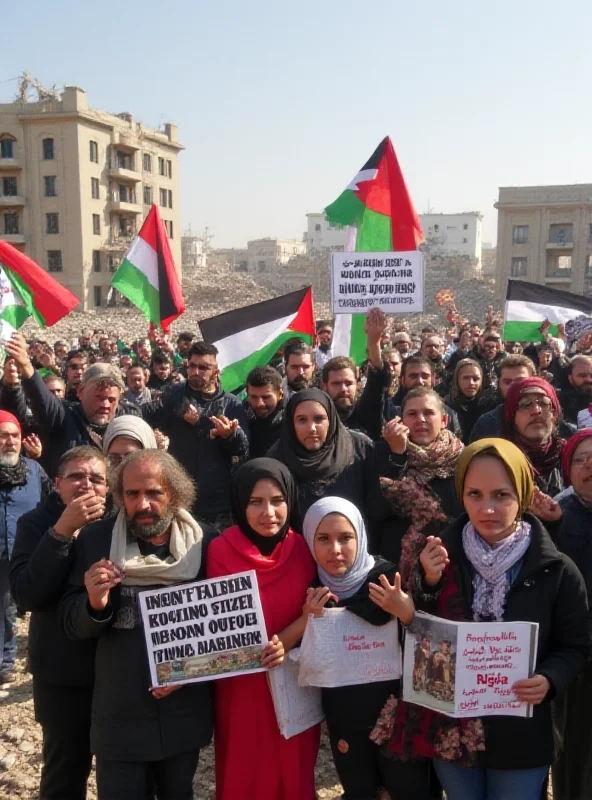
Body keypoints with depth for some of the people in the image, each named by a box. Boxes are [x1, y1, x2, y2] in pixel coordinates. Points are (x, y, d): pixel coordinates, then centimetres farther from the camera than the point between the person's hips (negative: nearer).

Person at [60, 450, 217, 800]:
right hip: (119, 716, -1)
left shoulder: (206, 542, -8)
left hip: (184, 714, 1)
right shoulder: (95, 539, -9)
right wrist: (95, 603, -26)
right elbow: (72, 624, -6)